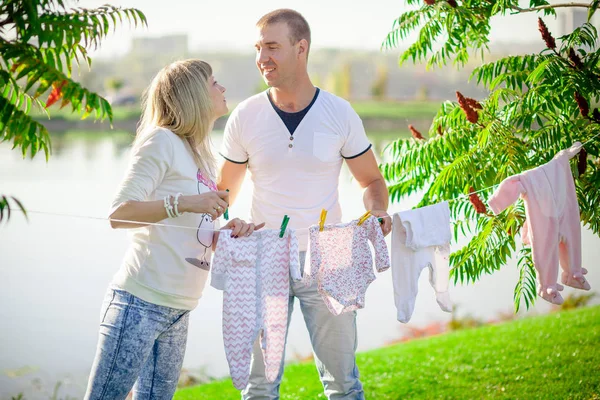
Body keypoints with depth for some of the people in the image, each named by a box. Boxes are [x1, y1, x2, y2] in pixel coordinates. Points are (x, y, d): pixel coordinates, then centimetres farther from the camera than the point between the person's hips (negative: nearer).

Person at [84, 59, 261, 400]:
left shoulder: (202, 156, 19)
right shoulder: (163, 140, -6)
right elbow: (118, 214, -13)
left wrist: (226, 234, 0)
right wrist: (184, 202, -24)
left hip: (179, 311, 9)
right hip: (141, 303, -8)